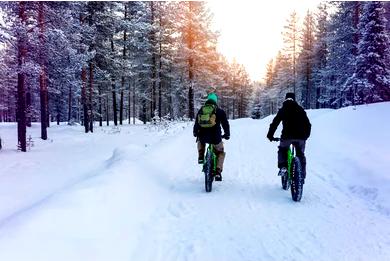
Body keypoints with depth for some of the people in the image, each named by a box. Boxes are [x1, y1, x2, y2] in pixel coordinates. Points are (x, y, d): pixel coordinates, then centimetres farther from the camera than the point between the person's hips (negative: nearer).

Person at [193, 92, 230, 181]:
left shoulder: (201, 110, 13)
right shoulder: (219, 111, 4)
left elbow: (196, 123, 21)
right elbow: (225, 123, 8)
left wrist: (195, 133, 38)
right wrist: (227, 135, 24)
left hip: (202, 136, 3)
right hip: (215, 137, -2)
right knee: (220, 152, 21)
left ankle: (201, 156, 24)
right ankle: (218, 172, 9)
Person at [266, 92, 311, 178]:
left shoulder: (283, 110, 8)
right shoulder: (301, 110, 15)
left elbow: (275, 123, 5)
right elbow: (308, 124, 17)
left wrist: (270, 135, 14)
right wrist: (306, 135, 30)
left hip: (287, 136, -2)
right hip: (300, 136, 2)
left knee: (282, 150, 22)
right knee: (301, 154, 19)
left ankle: (283, 168, 1)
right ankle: (302, 174, 17)